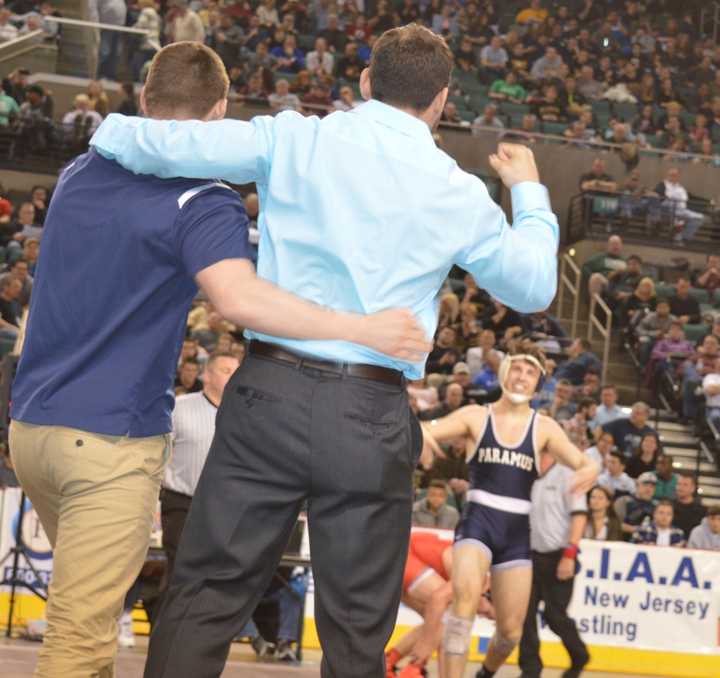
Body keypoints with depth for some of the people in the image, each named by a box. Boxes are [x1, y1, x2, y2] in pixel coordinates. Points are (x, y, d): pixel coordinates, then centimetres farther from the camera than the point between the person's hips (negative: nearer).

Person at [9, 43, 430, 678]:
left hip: (32, 422, 8)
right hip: (110, 436, -8)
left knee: (89, 607, 25)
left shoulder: (81, 172, 11)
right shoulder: (203, 201, -13)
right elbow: (239, 298, -31)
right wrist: (364, 329, -31)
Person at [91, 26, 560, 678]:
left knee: (205, 598, 4)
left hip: (269, 390, 0)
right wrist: (530, 195, 33)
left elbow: (159, 145, -1)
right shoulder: (459, 195, 5)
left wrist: (113, 131, 21)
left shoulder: (294, 139, 4)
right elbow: (535, 286, 17)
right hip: (372, 417, 0)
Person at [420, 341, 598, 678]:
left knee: (511, 631, 6)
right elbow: (428, 431, -7)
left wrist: (587, 473, -29)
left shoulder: (544, 428, 5)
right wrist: (421, 432, -33)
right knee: (466, 594, -32)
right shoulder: (475, 417, 2)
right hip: (477, 522, -2)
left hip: (517, 531, 2)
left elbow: (585, 465, -4)